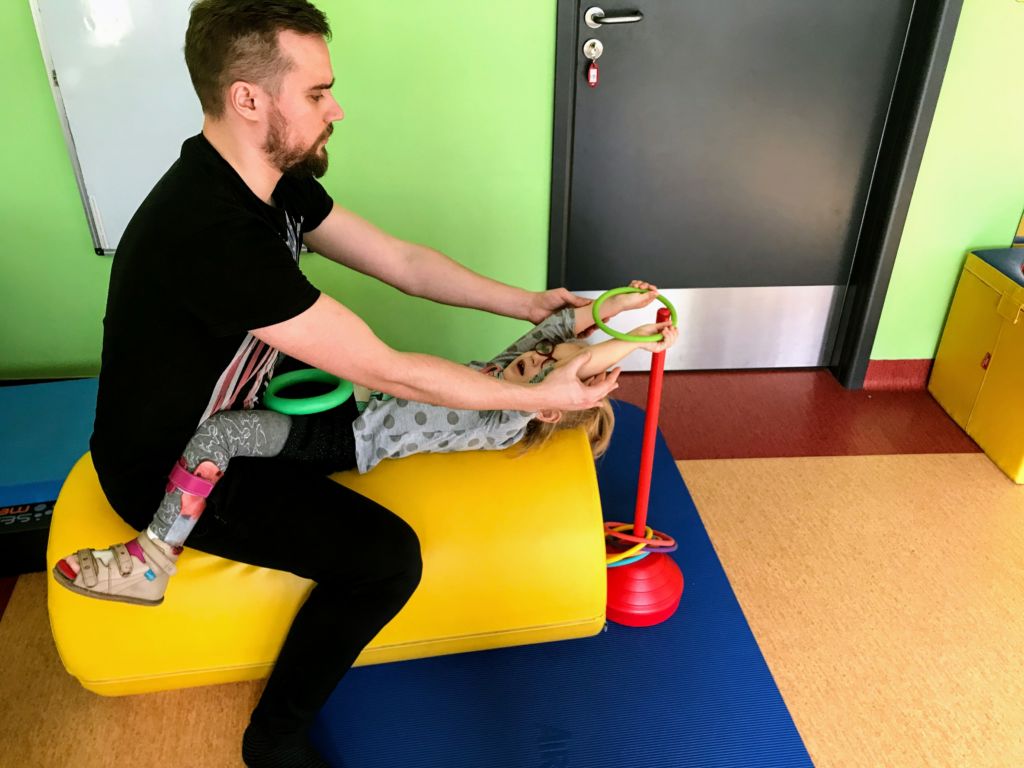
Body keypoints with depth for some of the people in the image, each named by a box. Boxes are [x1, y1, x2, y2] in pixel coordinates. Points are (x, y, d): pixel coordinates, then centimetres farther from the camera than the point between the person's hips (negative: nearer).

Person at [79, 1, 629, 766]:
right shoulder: (210, 230, -35)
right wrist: (539, 397, -22)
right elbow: (385, 370, -31)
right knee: (387, 557, -18)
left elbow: (400, 260, 1)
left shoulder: (273, 179, -7)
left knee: (394, 413, 14)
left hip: (233, 411, 9)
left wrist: (524, 303, -3)